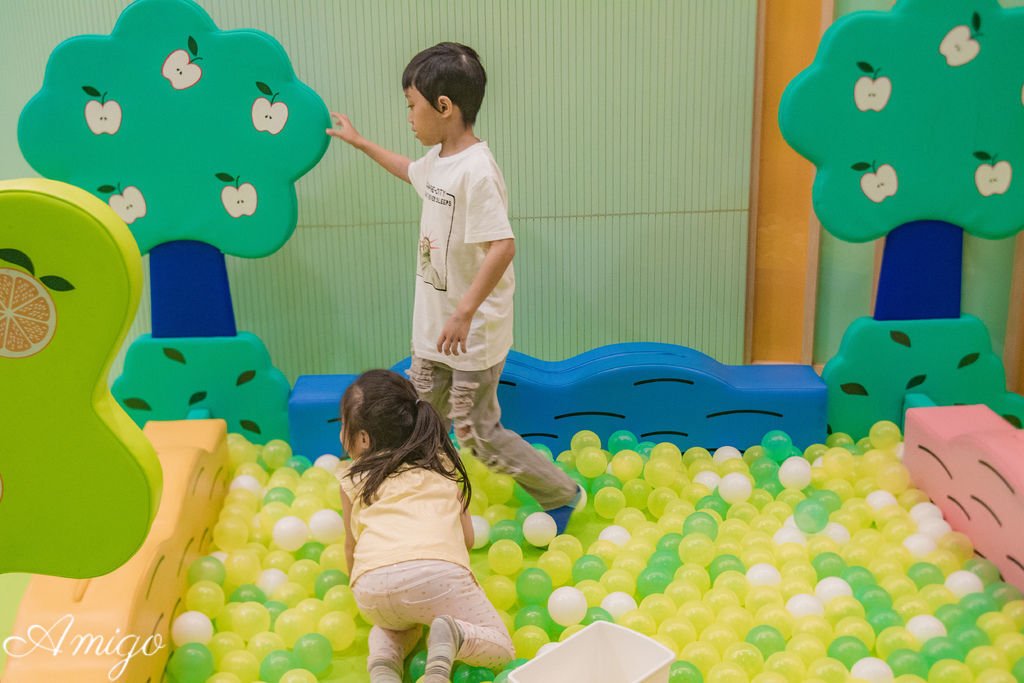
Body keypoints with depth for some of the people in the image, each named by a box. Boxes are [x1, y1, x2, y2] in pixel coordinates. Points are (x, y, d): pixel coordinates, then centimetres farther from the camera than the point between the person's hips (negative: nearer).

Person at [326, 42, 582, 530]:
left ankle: (562, 495, 20)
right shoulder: (438, 159, 5)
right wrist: (359, 142, 36)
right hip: (434, 329, 9)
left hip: (473, 335, -9)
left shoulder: (476, 171, -24)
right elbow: (412, 172, 30)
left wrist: (465, 312, -33)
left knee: (477, 434, 2)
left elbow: (503, 246, -31)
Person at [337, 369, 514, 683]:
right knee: (500, 649, 17)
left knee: (401, 624, 36)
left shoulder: (352, 479, 24)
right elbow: (468, 537, 31)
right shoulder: (442, 461, 29)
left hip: (372, 584, 1)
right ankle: (451, 637, -14)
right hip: (439, 571, -1)